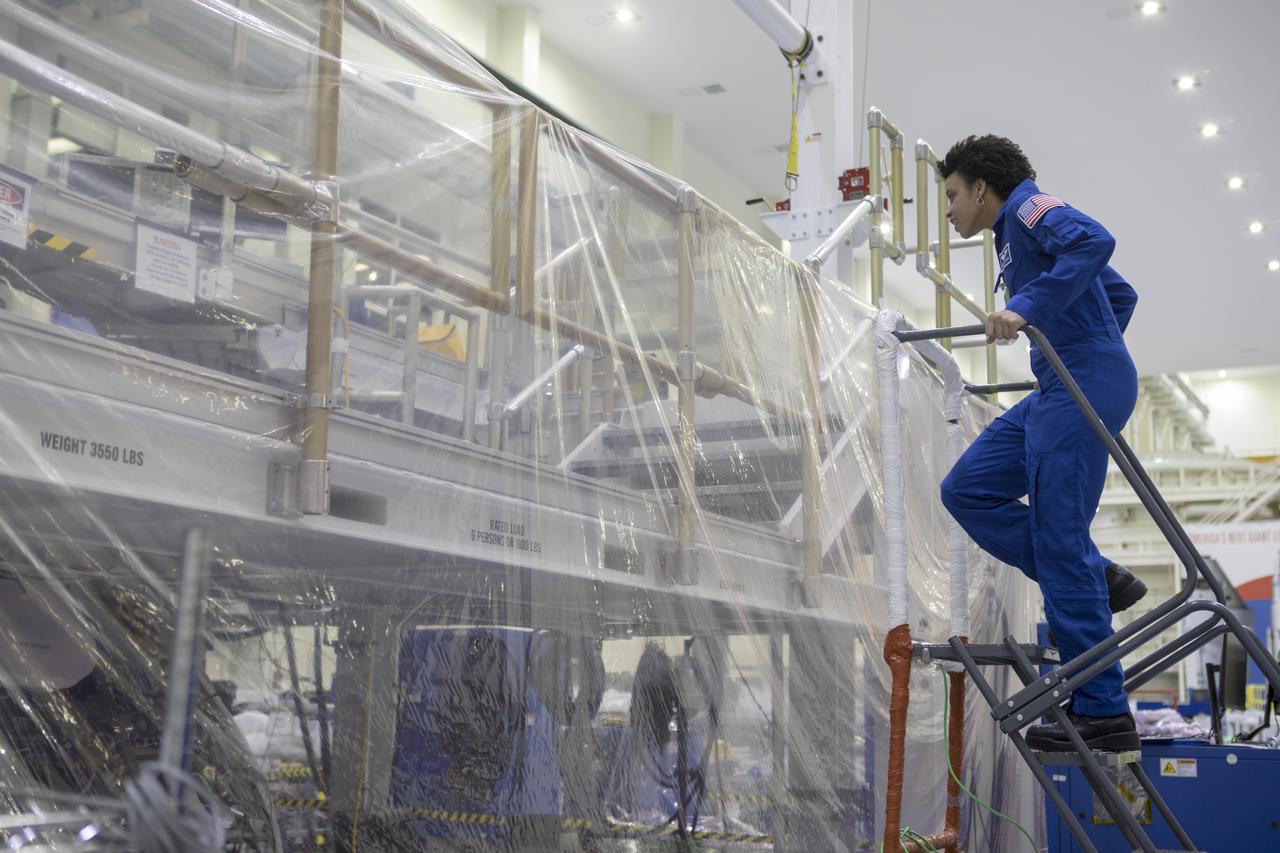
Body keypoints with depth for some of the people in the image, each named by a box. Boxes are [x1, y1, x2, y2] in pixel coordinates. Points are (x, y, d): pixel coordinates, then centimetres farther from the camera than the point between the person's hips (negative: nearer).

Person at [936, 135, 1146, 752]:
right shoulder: (1017, 233, 26)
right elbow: (1120, 294, 31)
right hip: (1058, 392, 10)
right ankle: (1097, 579, 5)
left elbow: (1094, 240, -25)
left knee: (1058, 541, -10)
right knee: (967, 490, 8)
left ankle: (1104, 713, -6)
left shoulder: (1028, 206, -2)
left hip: (1083, 388, -10)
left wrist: (1028, 306, -28)